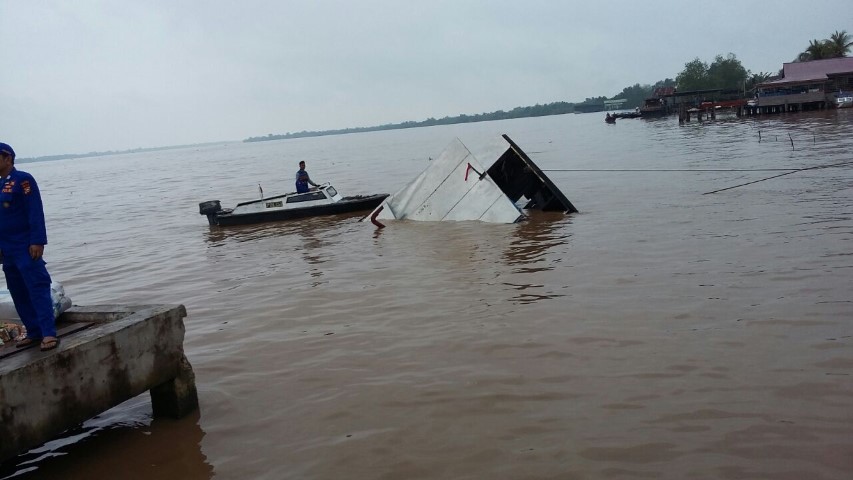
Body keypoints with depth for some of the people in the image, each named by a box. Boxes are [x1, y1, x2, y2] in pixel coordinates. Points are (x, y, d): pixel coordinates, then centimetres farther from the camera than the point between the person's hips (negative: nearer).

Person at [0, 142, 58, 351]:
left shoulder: (23, 179, -8)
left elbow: (35, 212, -14)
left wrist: (37, 241, -20)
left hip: (26, 247, -8)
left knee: (37, 288, -10)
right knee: (19, 293, 10)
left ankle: (49, 334, -13)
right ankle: (34, 332, 16)